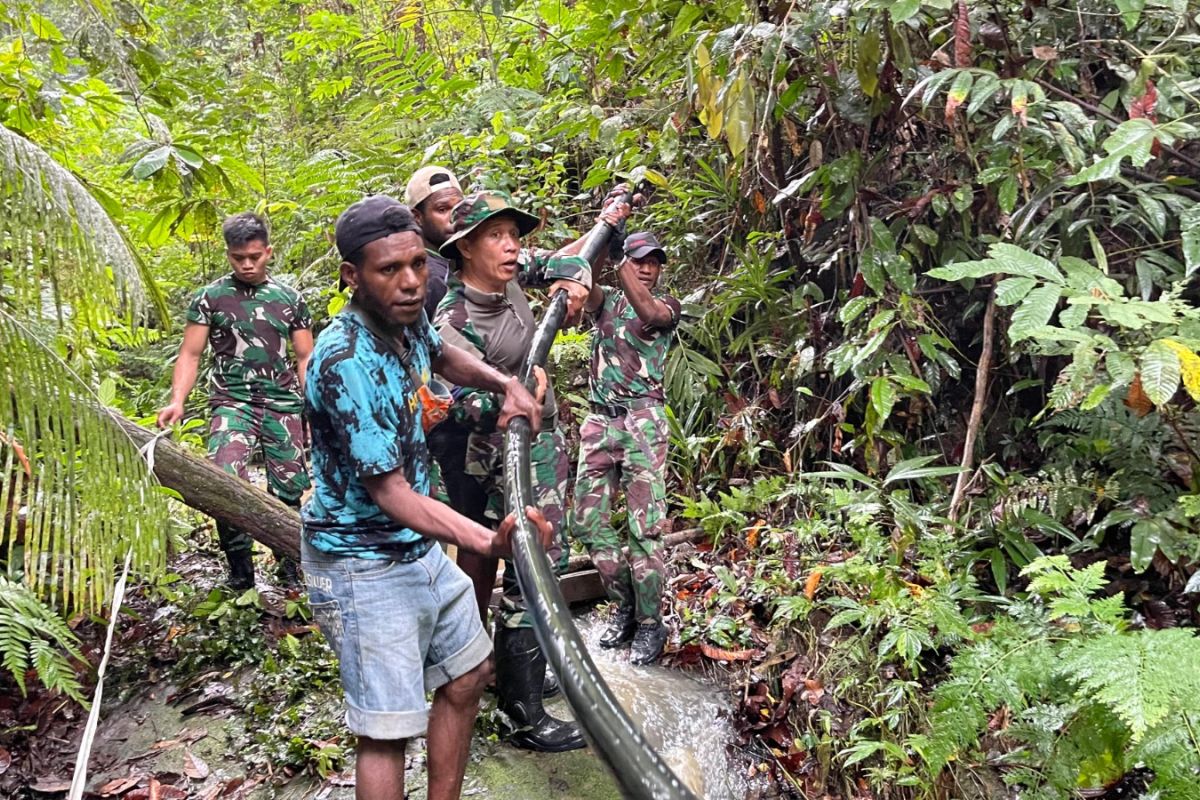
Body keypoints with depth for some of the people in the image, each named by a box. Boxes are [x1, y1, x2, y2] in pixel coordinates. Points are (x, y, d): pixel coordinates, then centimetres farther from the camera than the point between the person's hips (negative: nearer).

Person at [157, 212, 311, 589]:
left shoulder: (290, 298, 11)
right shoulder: (210, 297, 6)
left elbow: (305, 358, 13)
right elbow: (190, 354, 3)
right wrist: (177, 401, -11)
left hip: (283, 404, 2)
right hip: (232, 402, -2)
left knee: (290, 490, 3)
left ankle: (289, 565, 22)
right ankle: (240, 567, -4)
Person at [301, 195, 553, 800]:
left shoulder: (406, 318, -4)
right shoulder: (344, 361, -28)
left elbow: (443, 356, 22)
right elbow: (390, 492, -28)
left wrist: (505, 384, 3)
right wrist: (487, 541, -41)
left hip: (419, 547, 9)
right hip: (364, 565, -9)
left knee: (468, 675, 19)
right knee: (388, 732, -5)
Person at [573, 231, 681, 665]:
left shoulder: (667, 305, 9)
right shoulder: (607, 301, 16)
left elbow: (650, 315, -16)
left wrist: (622, 272, -25)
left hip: (643, 422, -4)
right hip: (599, 420, 4)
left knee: (645, 526, -8)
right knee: (589, 522, 4)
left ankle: (650, 622, 1)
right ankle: (625, 605, 19)